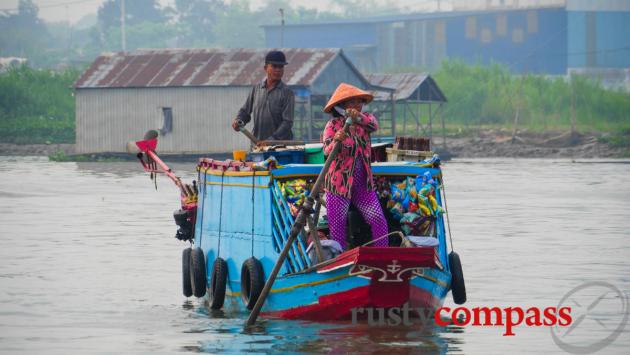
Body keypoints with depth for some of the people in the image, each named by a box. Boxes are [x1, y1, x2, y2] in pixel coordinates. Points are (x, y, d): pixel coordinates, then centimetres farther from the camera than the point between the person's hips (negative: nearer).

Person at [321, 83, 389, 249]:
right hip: (339, 184, -4)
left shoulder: (366, 119, 6)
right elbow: (327, 151, -21)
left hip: (363, 183, 4)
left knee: (378, 220, -5)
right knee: (337, 226, -2)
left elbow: (373, 125, -18)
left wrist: (359, 118, -39)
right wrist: (336, 141, -44)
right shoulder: (333, 124, -7)